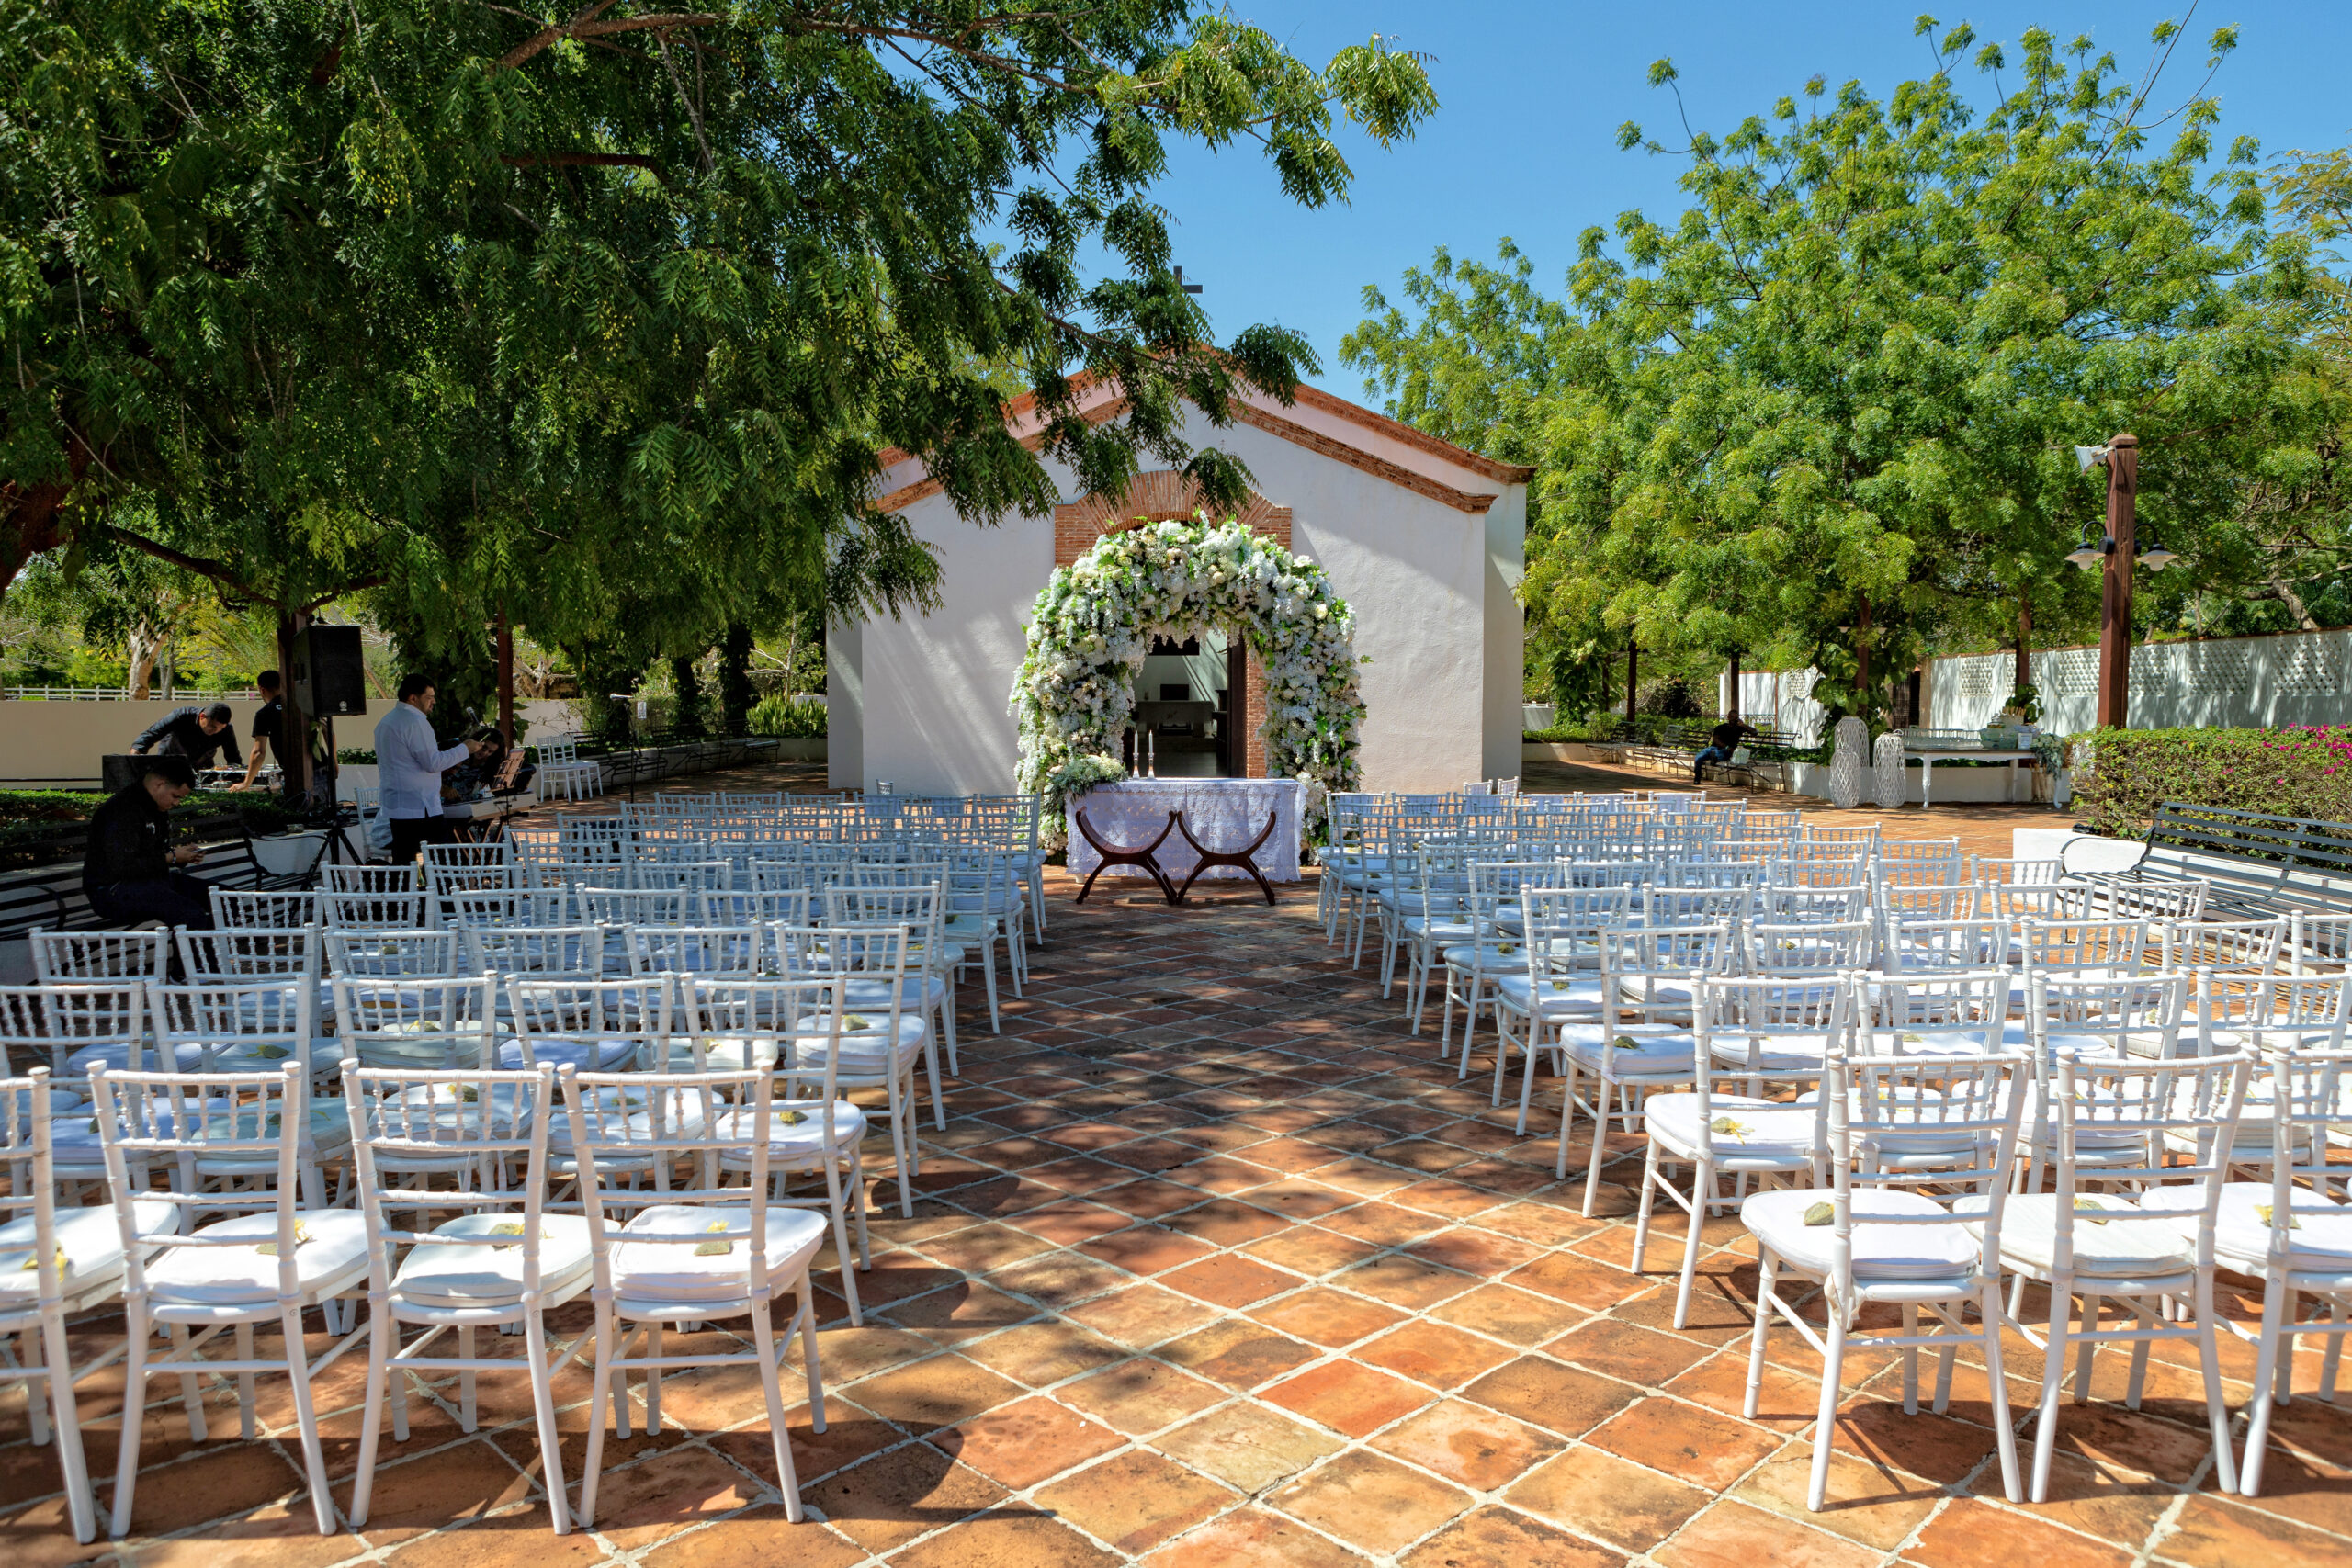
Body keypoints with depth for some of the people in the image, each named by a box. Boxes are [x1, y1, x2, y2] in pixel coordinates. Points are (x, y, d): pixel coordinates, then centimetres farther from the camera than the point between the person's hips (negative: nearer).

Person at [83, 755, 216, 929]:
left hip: (153, 877, 10)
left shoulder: (158, 807, 12)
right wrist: (172, 858, -17)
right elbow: (122, 867, -25)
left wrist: (183, 856, 2)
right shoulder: (123, 810, -19)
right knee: (192, 913, -30)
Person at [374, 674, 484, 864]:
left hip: (394, 806, 9)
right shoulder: (415, 721, -14)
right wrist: (464, 749, -8)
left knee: (402, 863, 6)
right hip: (420, 807, -9)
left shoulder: (385, 721, 17)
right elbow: (432, 762, -16)